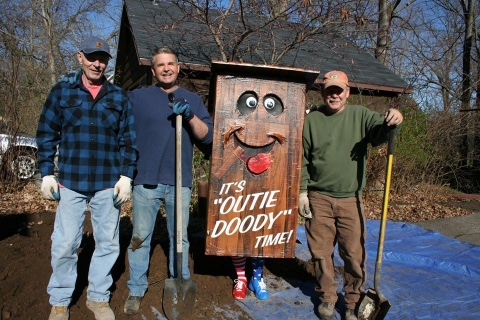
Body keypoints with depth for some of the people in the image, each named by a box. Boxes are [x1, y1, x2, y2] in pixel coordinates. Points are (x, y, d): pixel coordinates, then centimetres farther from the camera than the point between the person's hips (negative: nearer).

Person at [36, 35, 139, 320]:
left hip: (108, 183, 1)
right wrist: (46, 172, 0)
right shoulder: (62, 91, 5)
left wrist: (126, 175, -3)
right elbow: (47, 134, 6)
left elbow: (129, 139, 5)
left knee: (108, 243, 8)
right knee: (65, 245, 4)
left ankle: (98, 297, 27)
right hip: (70, 182, -1)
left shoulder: (119, 97, 6)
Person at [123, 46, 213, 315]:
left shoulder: (193, 99, 9)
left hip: (180, 182, 1)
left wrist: (190, 116, -15)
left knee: (179, 236, 12)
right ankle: (136, 291, 21)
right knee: (140, 237, 6)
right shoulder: (137, 97, 5)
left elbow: (207, 136, 0)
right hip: (146, 180, -1)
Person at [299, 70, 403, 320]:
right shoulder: (312, 120, 2)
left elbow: (380, 131, -12)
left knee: (355, 254, 6)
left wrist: (392, 122, -34)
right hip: (319, 199, 0)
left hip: (350, 199, 0)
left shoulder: (360, 115, 4)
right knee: (321, 252, 10)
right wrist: (302, 191, -1)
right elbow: (302, 159, 4)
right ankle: (327, 297, 30)